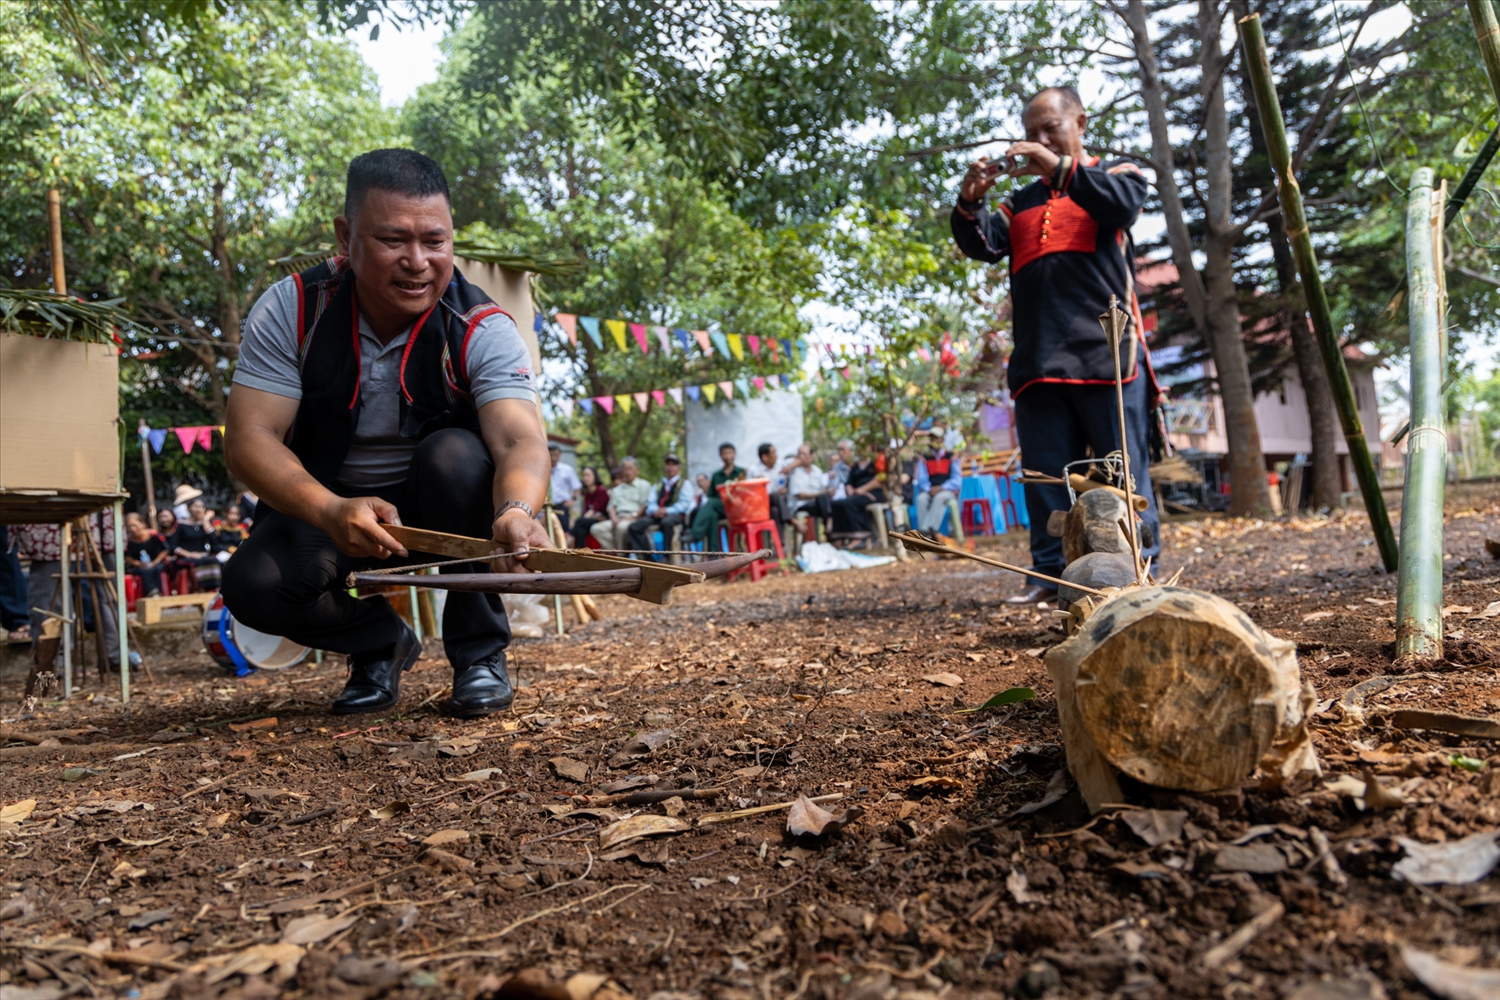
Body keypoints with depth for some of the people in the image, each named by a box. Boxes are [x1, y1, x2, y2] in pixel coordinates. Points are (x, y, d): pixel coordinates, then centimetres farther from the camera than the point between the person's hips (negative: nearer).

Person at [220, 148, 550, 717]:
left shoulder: (482, 329, -20)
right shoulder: (291, 310, -15)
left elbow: (520, 440, -35)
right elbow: (249, 440, -22)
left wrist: (517, 513, -59)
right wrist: (331, 513, -42)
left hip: (439, 506, -1)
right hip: (321, 503, 1)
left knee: (456, 456, -33)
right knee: (254, 586, -26)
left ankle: (480, 651, -13)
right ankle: (381, 642, 7)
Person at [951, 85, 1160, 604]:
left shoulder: (1114, 171, 17)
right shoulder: (1021, 201, 26)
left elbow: (1123, 203, -7)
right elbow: (984, 245, 10)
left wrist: (1061, 168, -16)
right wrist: (970, 203, -10)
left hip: (1105, 350, -4)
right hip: (1038, 359, 4)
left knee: (1122, 468, -2)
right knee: (1046, 472, 2)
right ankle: (1051, 573, 6)